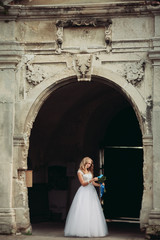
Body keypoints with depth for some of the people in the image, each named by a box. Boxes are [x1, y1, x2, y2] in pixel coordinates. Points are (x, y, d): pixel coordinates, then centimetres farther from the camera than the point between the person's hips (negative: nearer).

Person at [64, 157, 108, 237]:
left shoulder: (90, 171, 16)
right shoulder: (80, 172, -2)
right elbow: (83, 183, -9)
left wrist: (100, 185, 2)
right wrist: (92, 179, -18)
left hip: (91, 191, 6)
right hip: (84, 192, -6)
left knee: (93, 212, 0)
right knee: (83, 211, -11)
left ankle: (92, 230, 0)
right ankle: (83, 230, -10)